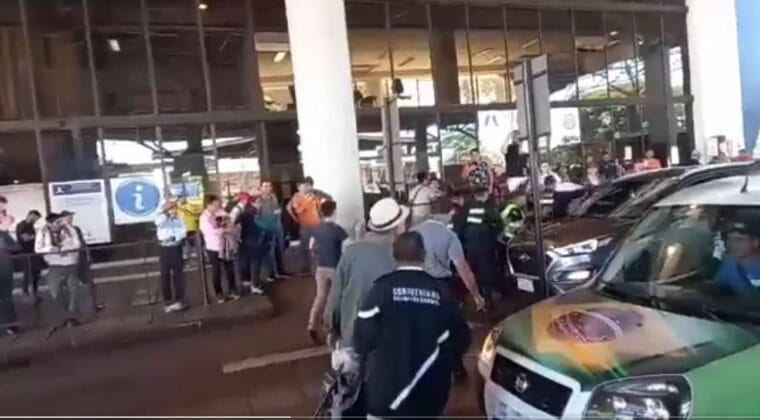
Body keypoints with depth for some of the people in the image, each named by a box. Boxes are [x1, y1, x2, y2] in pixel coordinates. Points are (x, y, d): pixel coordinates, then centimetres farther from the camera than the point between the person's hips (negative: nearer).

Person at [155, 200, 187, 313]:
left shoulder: (179, 220, 7)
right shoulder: (162, 219, 0)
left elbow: (183, 232, -4)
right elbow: (158, 222, -24)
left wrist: (174, 237, -18)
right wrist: (166, 212, -32)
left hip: (176, 249, 1)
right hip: (164, 249, -1)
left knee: (178, 275, 2)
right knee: (165, 276, 3)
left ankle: (179, 300, 10)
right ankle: (168, 302, 11)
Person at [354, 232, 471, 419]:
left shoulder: (383, 288, -11)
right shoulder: (440, 293, -3)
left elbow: (363, 335, -10)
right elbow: (460, 338, 0)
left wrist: (370, 358, 12)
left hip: (385, 387, -2)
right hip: (429, 393, 3)